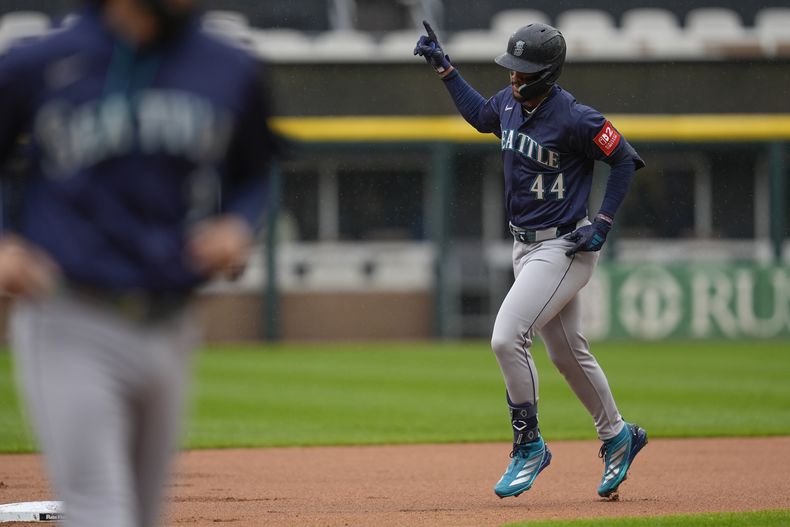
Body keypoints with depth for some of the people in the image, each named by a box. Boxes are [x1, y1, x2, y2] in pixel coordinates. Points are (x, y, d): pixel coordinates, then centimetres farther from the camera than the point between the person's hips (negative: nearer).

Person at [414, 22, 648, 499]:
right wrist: (444, 66, 20)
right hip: (526, 246, 8)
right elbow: (480, 115, 25)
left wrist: (603, 223, -16)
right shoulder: (510, 102, 2)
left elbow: (626, 159, -13)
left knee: (507, 338, -18)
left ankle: (529, 444, -5)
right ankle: (618, 437, 32)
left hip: (564, 248, -8)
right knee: (568, 353, 16)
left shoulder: (573, 118, -21)